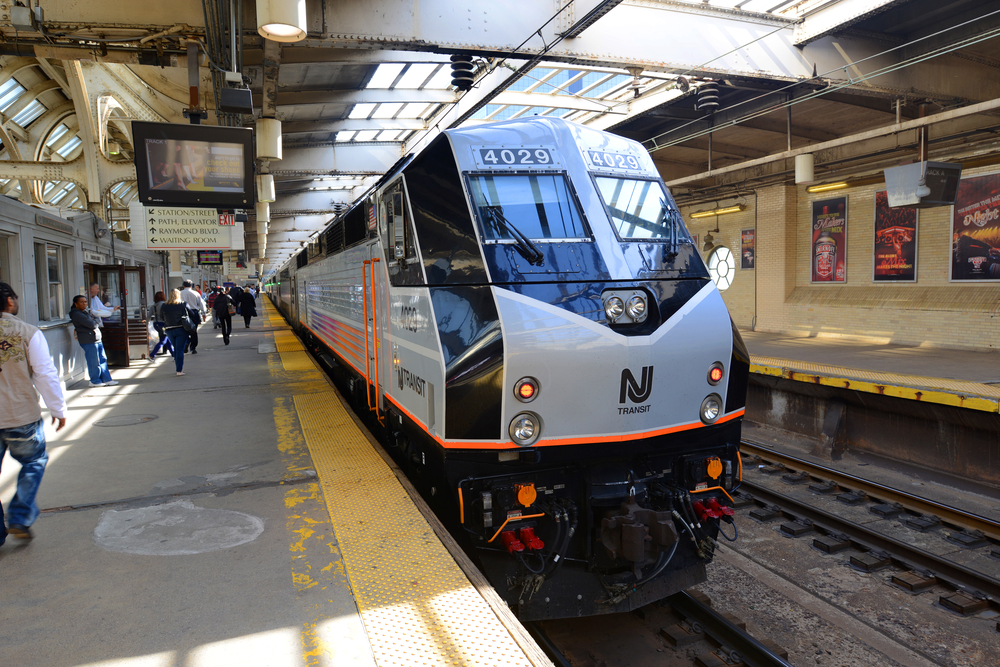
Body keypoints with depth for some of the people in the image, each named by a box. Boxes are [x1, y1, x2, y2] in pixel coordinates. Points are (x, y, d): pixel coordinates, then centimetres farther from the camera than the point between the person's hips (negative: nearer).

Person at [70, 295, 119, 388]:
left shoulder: (87, 311, 18)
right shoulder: (77, 314, -12)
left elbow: (99, 323, 17)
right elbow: (92, 324, -19)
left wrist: (94, 320, -4)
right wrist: (97, 320, 0)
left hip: (97, 340, 10)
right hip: (88, 341, -9)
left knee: (103, 360, 10)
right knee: (94, 362, -3)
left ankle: (106, 380, 15)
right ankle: (95, 381, 9)